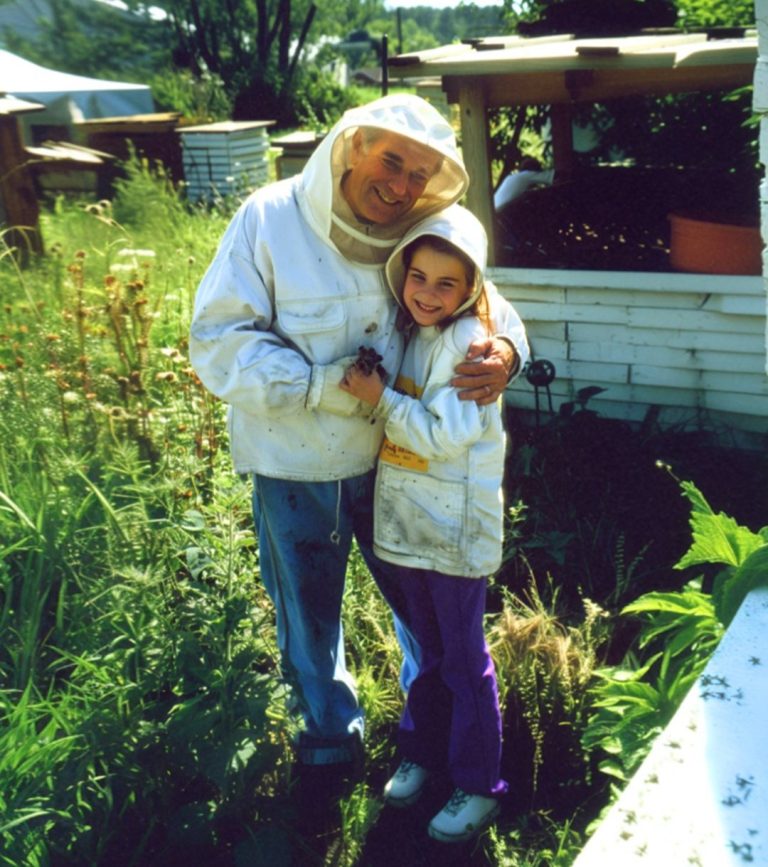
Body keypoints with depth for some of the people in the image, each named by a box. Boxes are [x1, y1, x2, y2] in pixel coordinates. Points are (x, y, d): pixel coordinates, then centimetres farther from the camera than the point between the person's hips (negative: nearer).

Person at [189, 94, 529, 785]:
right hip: (296, 462, -2)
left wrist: (505, 352, -22)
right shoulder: (271, 220, -17)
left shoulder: (417, 234, -7)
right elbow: (220, 340, -19)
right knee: (310, 612, 17)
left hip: (394, 451, 3)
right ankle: (332, 739, 44)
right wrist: (325, 384, -28)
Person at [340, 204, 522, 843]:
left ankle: (480, 785, 19)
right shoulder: (411, 334, 7)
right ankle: (422, 753, 37)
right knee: (428, 648, 21)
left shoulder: (469, 343, -17)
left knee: (464, 657, 4)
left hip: (456, 527, -7)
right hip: (408, 520, 7)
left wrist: (380, 398, -21)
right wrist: (366, 384, 2)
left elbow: (444, 435, -22)